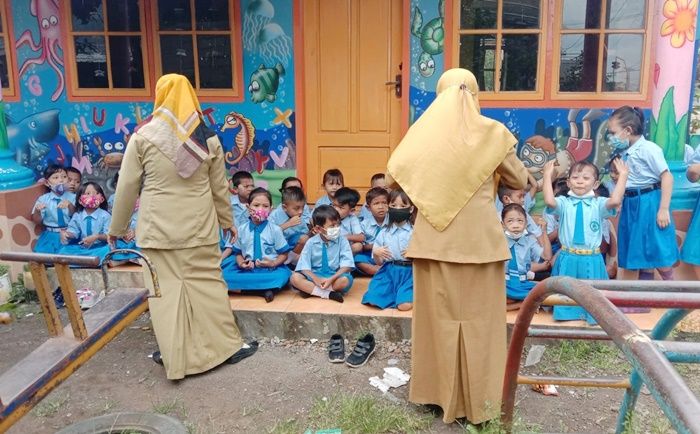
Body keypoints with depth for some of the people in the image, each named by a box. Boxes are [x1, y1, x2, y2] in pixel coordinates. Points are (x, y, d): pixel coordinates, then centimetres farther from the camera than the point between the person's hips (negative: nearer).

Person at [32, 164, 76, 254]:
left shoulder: (72, 197, 2)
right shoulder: (43, 199, 2)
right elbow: (37, 221, 3)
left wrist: (70, 205, -27)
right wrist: (37, 210, -18)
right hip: (50, 234, 1)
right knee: (41, 252, -16)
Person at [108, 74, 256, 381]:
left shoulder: (143, 136, -6)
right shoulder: (207, 138, 1)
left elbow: (127, 187, -1)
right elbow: (219, 188, 8)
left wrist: (117, 228, 10)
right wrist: (227, 221, 22)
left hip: (159, 226, -2)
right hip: (198, 225, 2)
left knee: (166, 288, 6)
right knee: (207, 282, 10)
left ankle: (175, 357, 14)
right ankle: (228, 346, 17)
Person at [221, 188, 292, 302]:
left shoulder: (275, 230, -2)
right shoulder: (242, 229, 4)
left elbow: (284, 254, 3)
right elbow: (238, 253, 11)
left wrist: (273, 263, -15)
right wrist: (241, 263, -10)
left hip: (270, 269, -2)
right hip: (247, 269, 2)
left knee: (283, 275, -35)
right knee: (225, 275, -26)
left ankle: (243, 287, -23)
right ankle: (265, 288, -25)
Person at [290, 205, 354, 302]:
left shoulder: (342, 241, -4)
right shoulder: (311, 242, -1)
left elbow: (347, 265, -11)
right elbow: (304, 266, -5)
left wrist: (332, 279, -24)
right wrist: (315, 279, -23)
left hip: (335, 275, -1)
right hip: (315, 275, 1)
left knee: (346, 280, -35)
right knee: (295, 278, -25)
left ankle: (310, 289, -21)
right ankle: (328, 293, -27)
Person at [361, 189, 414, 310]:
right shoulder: (384, 234, 6)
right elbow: (379, 262, 9)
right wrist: (376, 254, -13)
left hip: (409, 272, -2)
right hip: (388, 271, 2)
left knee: (404, 306, -22)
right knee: (374, 301, -17)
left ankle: (411, 294, 11)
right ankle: (394, 293, 12)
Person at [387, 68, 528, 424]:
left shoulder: (422, 131, 0)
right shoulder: (492, 132, -4)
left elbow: (391, 179, 4)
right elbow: (520, 182, 6)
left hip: (435, 239, 1)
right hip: (479, 240, -1)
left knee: (439, 315, 12)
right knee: (479, 318, 9)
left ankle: (439, 391, 23)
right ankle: (478, 398, 19)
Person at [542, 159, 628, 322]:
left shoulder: (598, 204, 0)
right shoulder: (564, 202, 0)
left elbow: (615, 200, -20)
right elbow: (549, 201, -21)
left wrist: (623, 175, -15)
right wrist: (547, 175, -17)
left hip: (591, 260, 0)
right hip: (568, 258, 0)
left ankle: (592, 314, 27)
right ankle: (568, 313, 28)